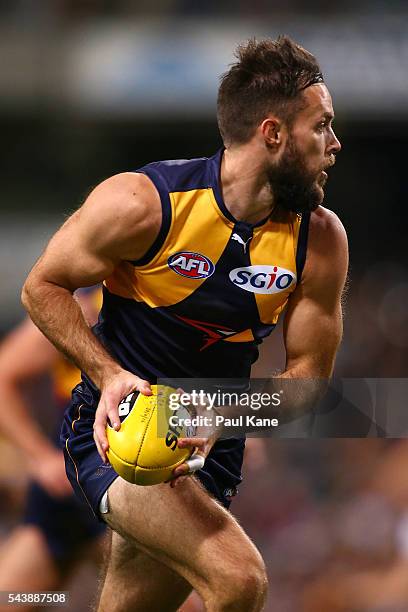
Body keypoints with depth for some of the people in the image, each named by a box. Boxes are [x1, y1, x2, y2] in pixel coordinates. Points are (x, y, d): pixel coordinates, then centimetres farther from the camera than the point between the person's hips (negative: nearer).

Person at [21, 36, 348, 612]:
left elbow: (309, 372, 0)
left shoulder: (321, 239, -7)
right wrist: (109, 375, -20)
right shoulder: (143, 203, -17)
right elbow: (43, 287, -4)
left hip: (213, 453, 5)